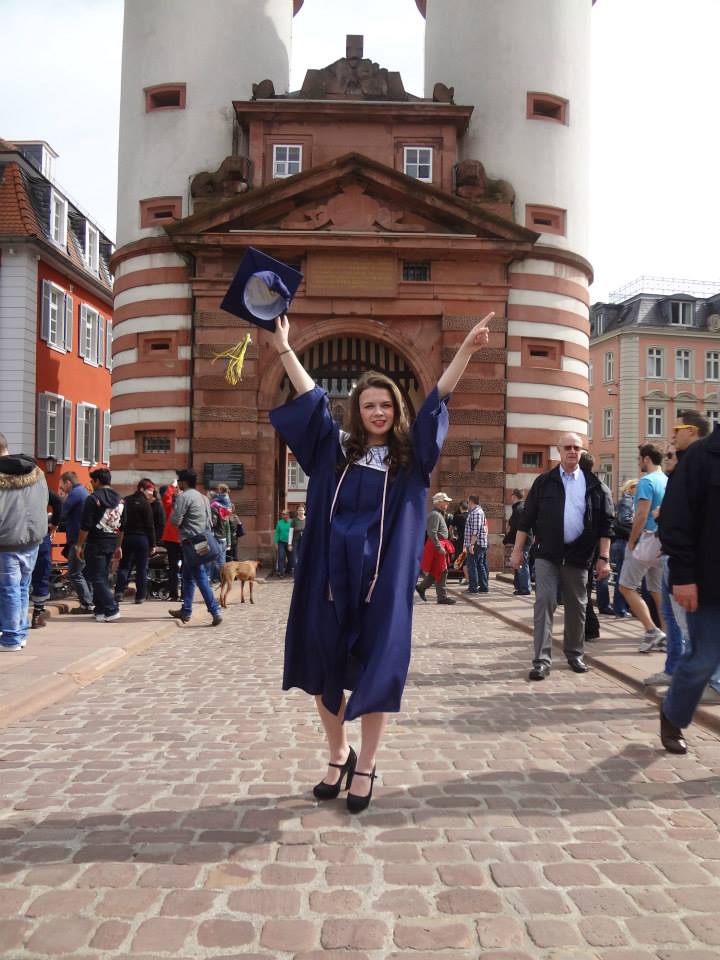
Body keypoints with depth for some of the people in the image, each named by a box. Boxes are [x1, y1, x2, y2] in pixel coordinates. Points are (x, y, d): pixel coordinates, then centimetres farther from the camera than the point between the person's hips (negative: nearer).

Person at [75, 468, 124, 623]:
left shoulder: (93, 498, -11)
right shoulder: (119, 499, 11)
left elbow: (85, 526, -14)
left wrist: (79, 545, -7)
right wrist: (118, 546, 20)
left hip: (96, 543, -7)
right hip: (112, 543, 7)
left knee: (97, 578, -3)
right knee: (104, 577, 15)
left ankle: (111, 610, -10)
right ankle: (100, 609, 18)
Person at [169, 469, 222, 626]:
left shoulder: (184, 497, -10)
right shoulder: (203, 497, 16)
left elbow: (175, 520, -13)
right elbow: (210, 521, 17)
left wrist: (173, 514, 5)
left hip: (190, 542, -9)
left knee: (201, 578, -9)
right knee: (188, 577, 18)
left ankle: (215, 611, -14)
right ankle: (186, 611, 24)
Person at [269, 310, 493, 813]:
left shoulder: (410, 454, 5)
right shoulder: (335, 448, 8)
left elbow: (438, 398, -2)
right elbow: (310, 397, 7)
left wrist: (467, 348, -10)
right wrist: (285, 349, 3)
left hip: (382, 580, -1)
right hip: (331, 574, 2)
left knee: (376, 670, 4)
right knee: (323, 666, 7)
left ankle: (366, 768, 20)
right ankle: (339, 754, 30)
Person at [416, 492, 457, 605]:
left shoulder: (440, 514, 19)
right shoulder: (435, 515, -15)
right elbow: (432, 533, -23)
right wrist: (439, 547, -25)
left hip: (440, 546, 10)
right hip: (436, 546, -10)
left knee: (435, 572, 14)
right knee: (441, 572, -6)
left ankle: (421, 587, 22)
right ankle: (442, 597, -1)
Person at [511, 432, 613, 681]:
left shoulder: (594, 485, 3)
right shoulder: (544, 481, 3)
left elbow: (605, 524, 3)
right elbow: (526, 518, 4)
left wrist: (603, 557, -3)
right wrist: (517, 550, 0)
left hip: (578, 556, 1)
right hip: (547, 555, -1)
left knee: (576, 608, 11)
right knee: (544, 603, -8)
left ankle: (575, 654, 29)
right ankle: (542, 660, -7)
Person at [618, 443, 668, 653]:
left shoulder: (647, 481, -12)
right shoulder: (668, 481, 13)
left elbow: (642, 515, -18)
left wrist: (631, 542, -10)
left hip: (647, 539, -8)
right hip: (664, 543, 8)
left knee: (627, 587, -3)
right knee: (658, 590, 12)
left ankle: (652, 631, -10)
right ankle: (666, 636, 12)